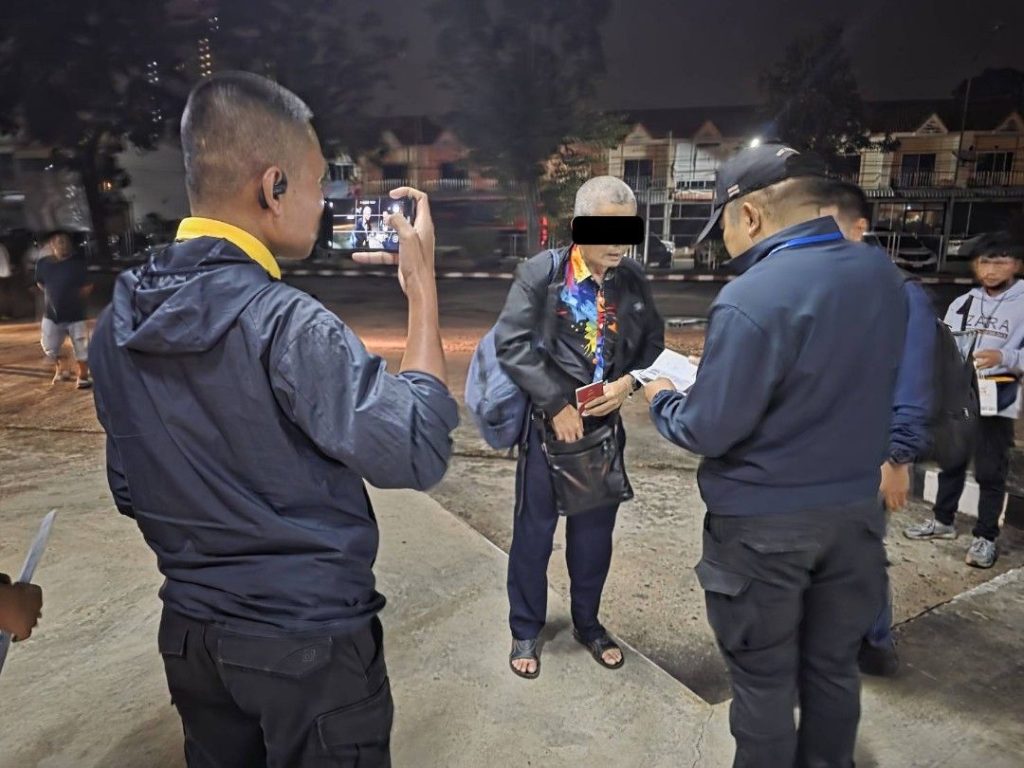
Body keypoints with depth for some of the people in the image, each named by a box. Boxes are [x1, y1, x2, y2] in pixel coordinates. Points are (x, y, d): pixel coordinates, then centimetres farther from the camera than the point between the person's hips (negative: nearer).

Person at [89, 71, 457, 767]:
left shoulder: (120, 323, -2)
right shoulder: (287, 326, -26)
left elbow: (131, 489, 6)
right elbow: (419, 453, -23)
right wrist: (423, 286, -17)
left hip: (189, 631, 6)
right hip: (309, 643, -6)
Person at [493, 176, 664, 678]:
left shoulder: (633, 279, -1)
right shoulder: (540, 273, -11)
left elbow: (653, 344, 8)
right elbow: (511, 343, -16)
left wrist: (629, 382, -12)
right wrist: (557, 405, -19)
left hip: (605, 424, 4)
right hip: (548, 422, -3)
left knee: (595, 532, 16)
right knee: (534, 531, 10)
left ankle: (587, 623, 38)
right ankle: (525, 630, 30)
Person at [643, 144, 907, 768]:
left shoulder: (750, 300, -24)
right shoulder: (882, 274, -1)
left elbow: (707, 433, -20)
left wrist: (662, 399, -1)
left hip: (765, 523, -6)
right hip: (855, 509, 7)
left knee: (764, 679, 13)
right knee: (833, 665, 23)